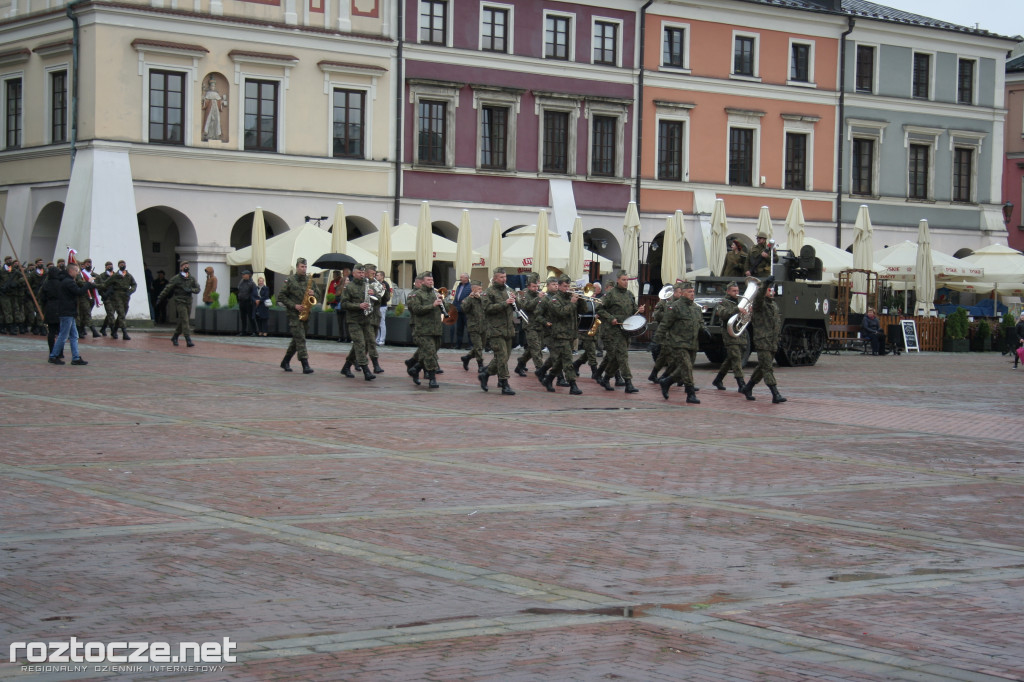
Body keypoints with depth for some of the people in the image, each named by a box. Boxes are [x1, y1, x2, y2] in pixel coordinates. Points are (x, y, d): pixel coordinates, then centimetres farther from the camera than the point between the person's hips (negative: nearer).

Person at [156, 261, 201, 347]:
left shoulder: (192, 279, 10)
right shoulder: (176, 279, -4)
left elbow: (197, 289, 5)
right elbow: (167, 289, -2)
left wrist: (191, 290, -15)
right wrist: (159, 299, -3)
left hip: (188, 302, 5)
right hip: (179, 302, -5)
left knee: (182, 322, 10)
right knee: (185, 321, -14)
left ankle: (174, 338, 28)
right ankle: (188, 340, -20)